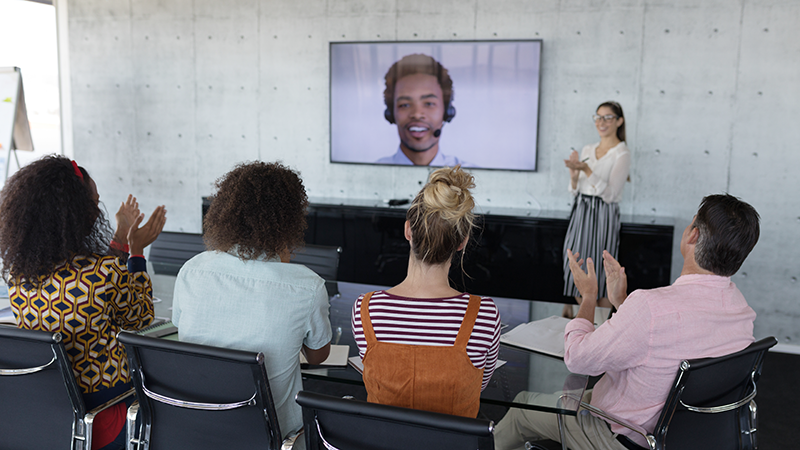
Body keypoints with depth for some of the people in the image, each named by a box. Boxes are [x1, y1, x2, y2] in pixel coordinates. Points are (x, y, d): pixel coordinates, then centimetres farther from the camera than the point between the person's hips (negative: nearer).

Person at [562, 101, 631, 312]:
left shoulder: (622, 154, -6)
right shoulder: (587, 150, 13)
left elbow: (610, 194, -16)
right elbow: (575, 191, 13)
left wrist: (586, 170, -24)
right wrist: (573, 173, -7)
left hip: (603, 216, -6)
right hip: (580, 213, 6)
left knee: (600, 274, -4)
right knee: (574, 270, 6)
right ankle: (571, 317, 16)